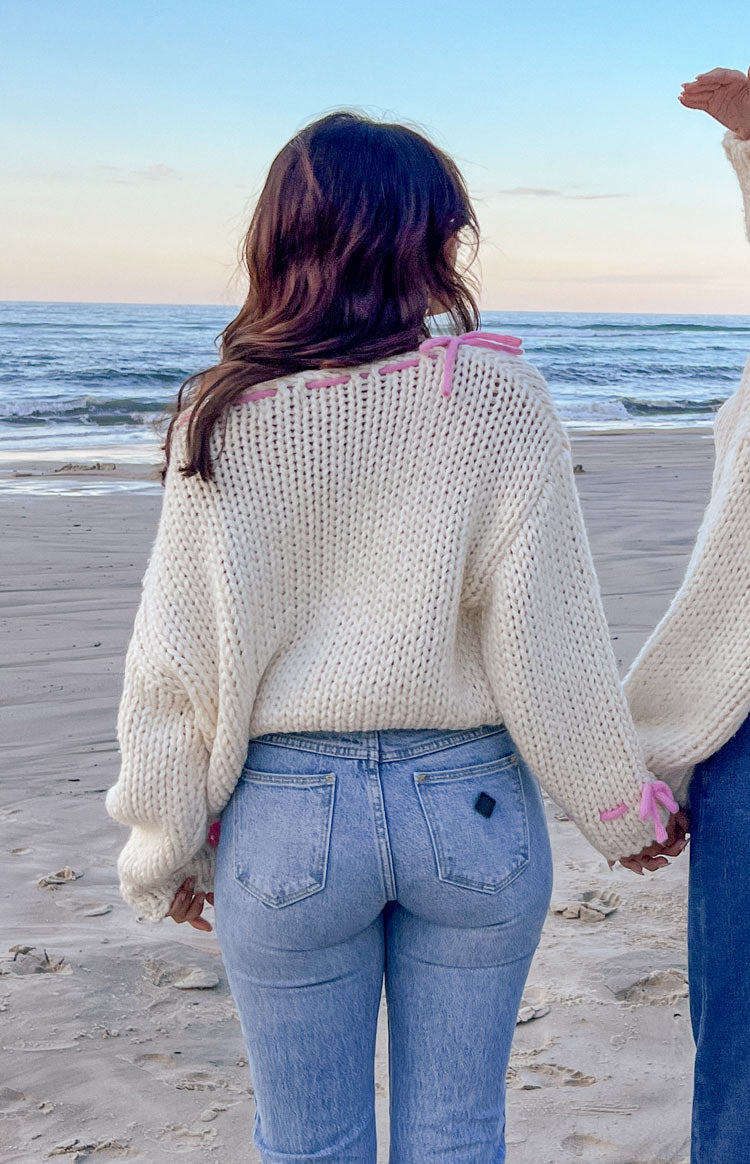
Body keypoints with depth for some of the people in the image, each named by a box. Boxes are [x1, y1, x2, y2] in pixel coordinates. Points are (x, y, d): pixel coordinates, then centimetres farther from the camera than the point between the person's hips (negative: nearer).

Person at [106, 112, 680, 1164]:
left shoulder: (227, 417, -5)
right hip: (471, 805, 0)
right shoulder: (498, 393, -8)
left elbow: (178, 654, -3)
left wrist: (165, 848, 9)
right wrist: (626, 808, 6)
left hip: (289, 811, 0)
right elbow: (548, 635, -8)